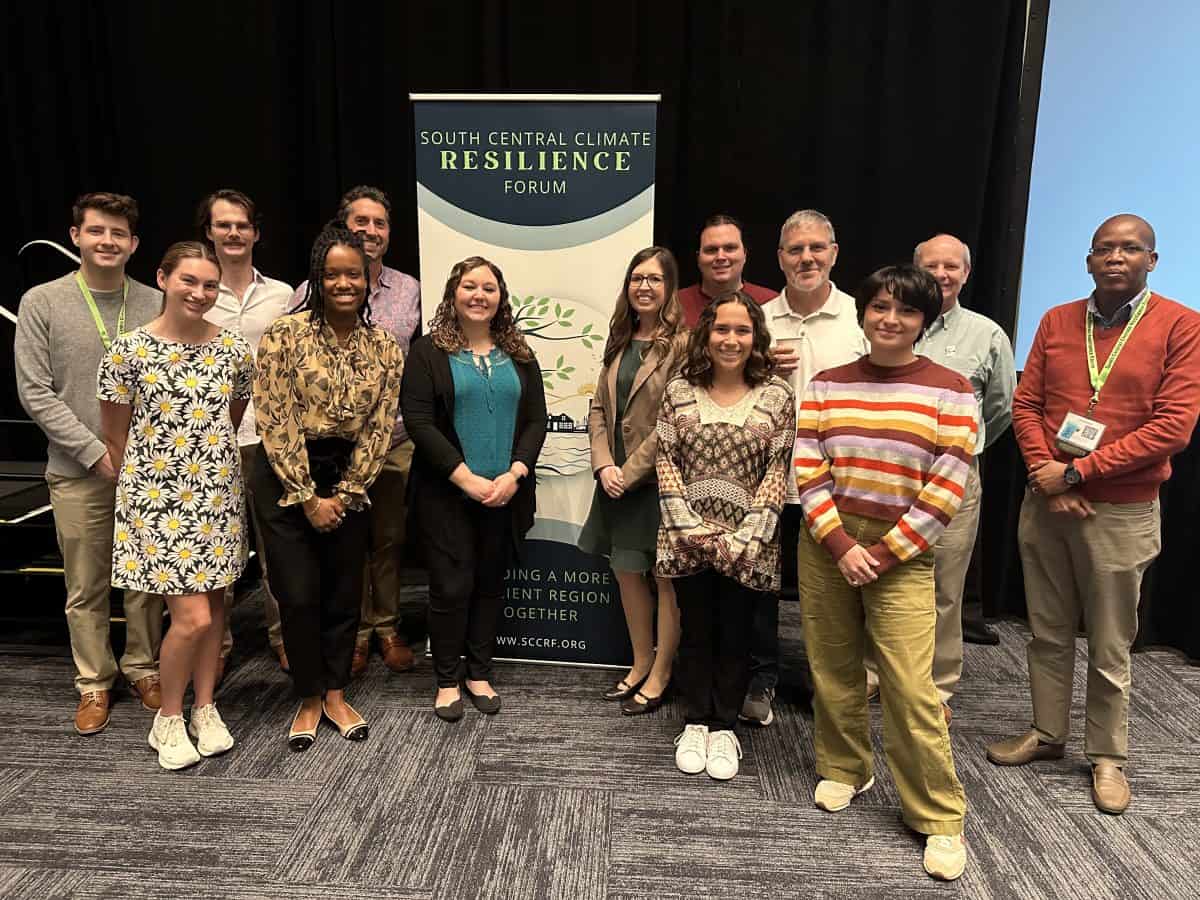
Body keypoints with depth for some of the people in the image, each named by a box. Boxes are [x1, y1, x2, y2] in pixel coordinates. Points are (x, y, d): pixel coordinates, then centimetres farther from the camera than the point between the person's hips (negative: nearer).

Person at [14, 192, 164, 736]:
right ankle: (94, 683, 26)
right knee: (86, 588, 9)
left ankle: (143, 668, 28)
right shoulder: (42, 303, -2)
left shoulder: (155, 304, 2)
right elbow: (35, 393, -5)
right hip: (78, 471, -1)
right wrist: (96, 452, -11)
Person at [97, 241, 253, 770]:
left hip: (218, 492, 4)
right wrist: (144, 483, 7)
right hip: (158, 494, -4)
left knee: (214, 604, 11)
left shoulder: (234, 350, 0)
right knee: (192, 617, -7)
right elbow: (115, 435, 1)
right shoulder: (129, 350, -9)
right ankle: (168, 720, 18)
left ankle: (204, 710, 29)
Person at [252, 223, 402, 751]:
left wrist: (345, 494, -7)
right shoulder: (285, 335, -10)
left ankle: (336, 695, 28)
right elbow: (277, 422, -13)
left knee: (344, 593, 10)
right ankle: (309, 698, 23)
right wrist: (307, 498, -12)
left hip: (348, 481, 3)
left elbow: (379, 428, 0)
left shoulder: (384, 348, 1)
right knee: (299, 595, 2)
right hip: (285, 479, -3)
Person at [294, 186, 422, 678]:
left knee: (390, 539, 12)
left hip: (396, 438, 2)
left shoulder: (409, 290, 7)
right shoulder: (313, 291, -1)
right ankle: (356, 631, 25)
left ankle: (388, 628, 28)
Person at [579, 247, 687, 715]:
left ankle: (660, 675, 22)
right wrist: (604, 466, -5)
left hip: (659, 479, -7)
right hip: (616, 479, 7)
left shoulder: (681, 344, -12)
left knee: (666, 576, 7)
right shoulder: (619, 342, 11)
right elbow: (599, 407, 9)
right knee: (626, 571, 16)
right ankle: (640, 663, 34)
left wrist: (630, 472, -15)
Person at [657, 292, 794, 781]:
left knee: (735, 634, 10)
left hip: (747, 539, -1)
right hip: (688, 535, 1)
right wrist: (686, 522, -10)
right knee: (696, 631, 13)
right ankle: (696, 722, 30)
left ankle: (724, 728, 27)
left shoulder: (776, 395, -2)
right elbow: (665, 459, 0)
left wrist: (751, 532, -13)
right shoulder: (679, 390, 1)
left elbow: (778, 469, -5)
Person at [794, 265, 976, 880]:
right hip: (827, 545, 3)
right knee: (833, 668, 12)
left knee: (910, 688, -5)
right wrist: (840, 544, -10)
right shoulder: (826, 385, 5)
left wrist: (884, 553, -10)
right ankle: (844, 769, 35)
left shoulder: (950, 390, -2)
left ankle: (939, 817, 13)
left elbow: (945, 490, -6)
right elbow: (806, 472, 0)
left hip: (901, 555, -3)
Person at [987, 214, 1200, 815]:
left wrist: (1076, 473, -15)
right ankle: (1047, 732, 31)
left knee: (1110, 644, 8)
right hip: (1045, 500, 4)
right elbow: (1026, 403, 4)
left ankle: (1107, 754, 26)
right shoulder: (1056, 321, 6)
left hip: (1120, 510, -3)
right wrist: (1046, 474, -10)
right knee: (1047, 630, 14)